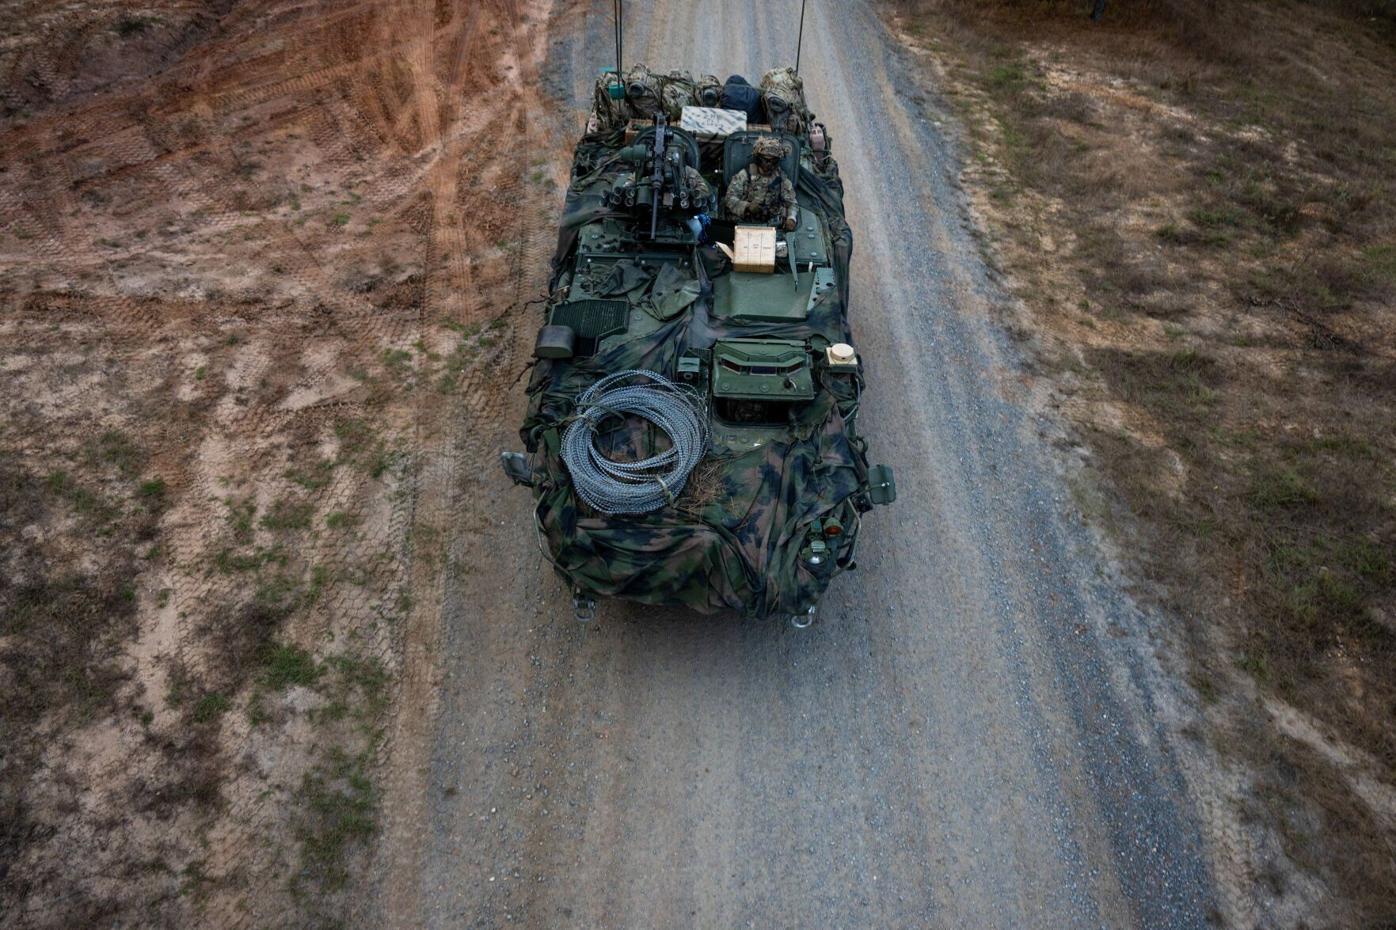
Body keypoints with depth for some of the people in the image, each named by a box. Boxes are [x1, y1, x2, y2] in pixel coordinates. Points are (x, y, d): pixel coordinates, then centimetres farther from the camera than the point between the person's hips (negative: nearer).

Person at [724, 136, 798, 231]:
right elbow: (730, 198, -5)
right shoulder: (745, 175, -1)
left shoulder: (781, 177, 7)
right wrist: (747, 206, -24)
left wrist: (791, 218, -12)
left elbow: (791, 202, 10)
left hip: (773, 225, 3)